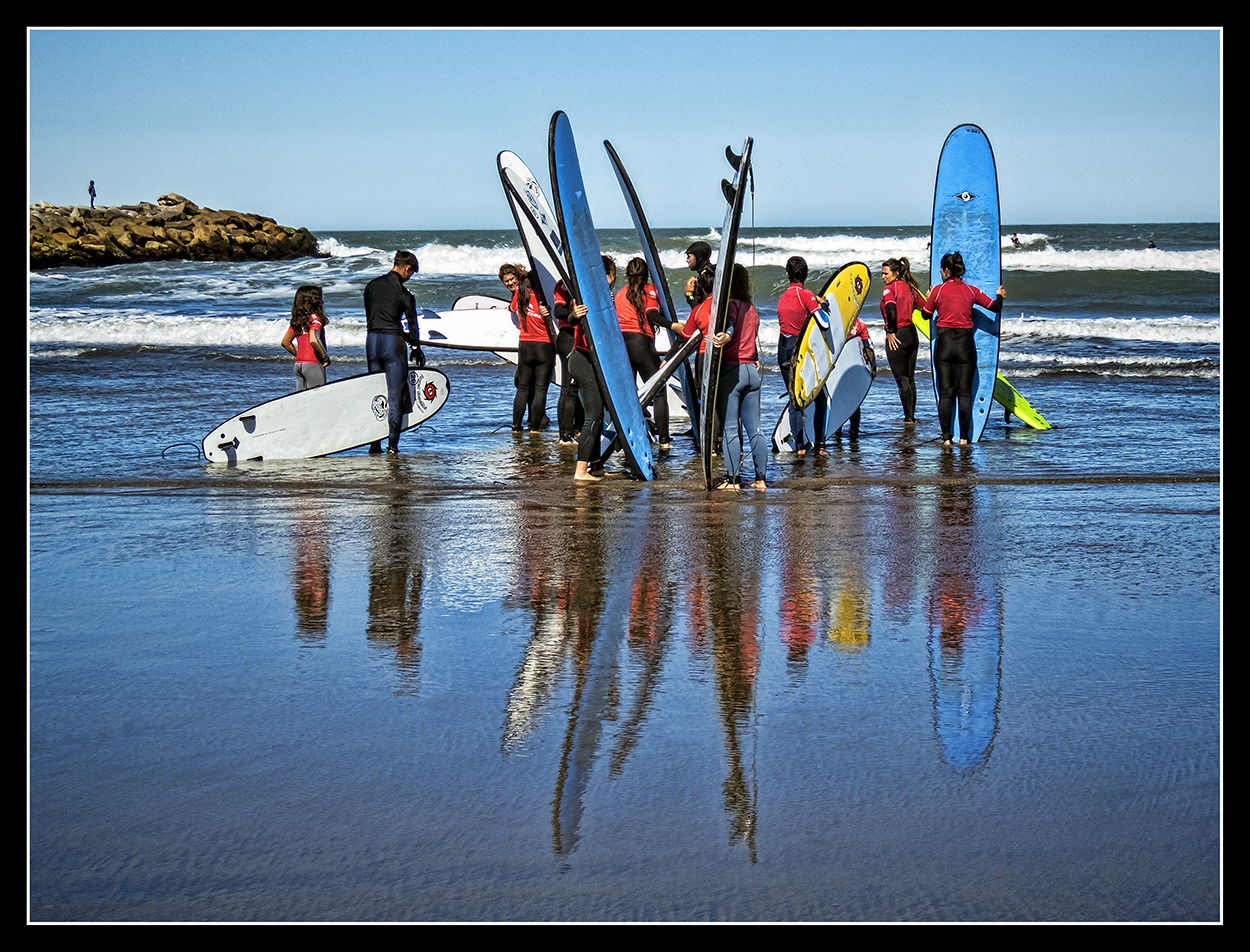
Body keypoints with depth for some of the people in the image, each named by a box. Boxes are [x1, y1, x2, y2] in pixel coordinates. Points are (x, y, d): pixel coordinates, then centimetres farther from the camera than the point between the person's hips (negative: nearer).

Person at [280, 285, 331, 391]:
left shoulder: (297, 320, 9)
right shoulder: (314, 318, -12)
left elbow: (285, 342, 13)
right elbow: (313, 340, -26)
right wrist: (325, 357, -15)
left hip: (298, 364, 7)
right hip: (313, 365, -7)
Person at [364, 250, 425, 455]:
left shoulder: (372, 285, 7)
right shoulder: (403, 293, -10)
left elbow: (368, 315, 12)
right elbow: (412, 323, -4)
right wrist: (416, 348, 9)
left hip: (371, 339, 6)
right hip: (392, 340, -6)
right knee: (395, 394, 0)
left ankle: (374, 443, 14)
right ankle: (392, 445, -3)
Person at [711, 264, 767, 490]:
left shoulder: (730, 304, -7)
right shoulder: (752, 309, 16)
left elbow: (730, 326, -27)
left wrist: (725, 336, -43)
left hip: (731, 369, -7)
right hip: (751, 369, 7)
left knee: (730, 429, -4)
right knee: (754, 428, 9)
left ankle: (732, 479, -3)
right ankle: (760, 478, 10)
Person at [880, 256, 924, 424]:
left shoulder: (890, 288, -10)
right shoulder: (909, 287, 10)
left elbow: (891, 310, -24)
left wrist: (890, 331, -14)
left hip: (897, 337, -7)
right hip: (912, 334, 7)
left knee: (901, 379, -1)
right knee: (910, 377, 13)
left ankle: (908, 417, -1)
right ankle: (912, 416, 16)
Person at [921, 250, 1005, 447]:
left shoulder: (939, 290, -2)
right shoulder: (972, 291, 2)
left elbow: (927, 315, 9)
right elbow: (995, 307, 8)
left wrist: (928, 299, 30)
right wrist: (999, 296, 31)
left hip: (943, 342, -1)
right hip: (965, 343, 1)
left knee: (945, 393, 3)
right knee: (965, 392, 5)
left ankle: (946, 437, 0)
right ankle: (964, 437, 2)